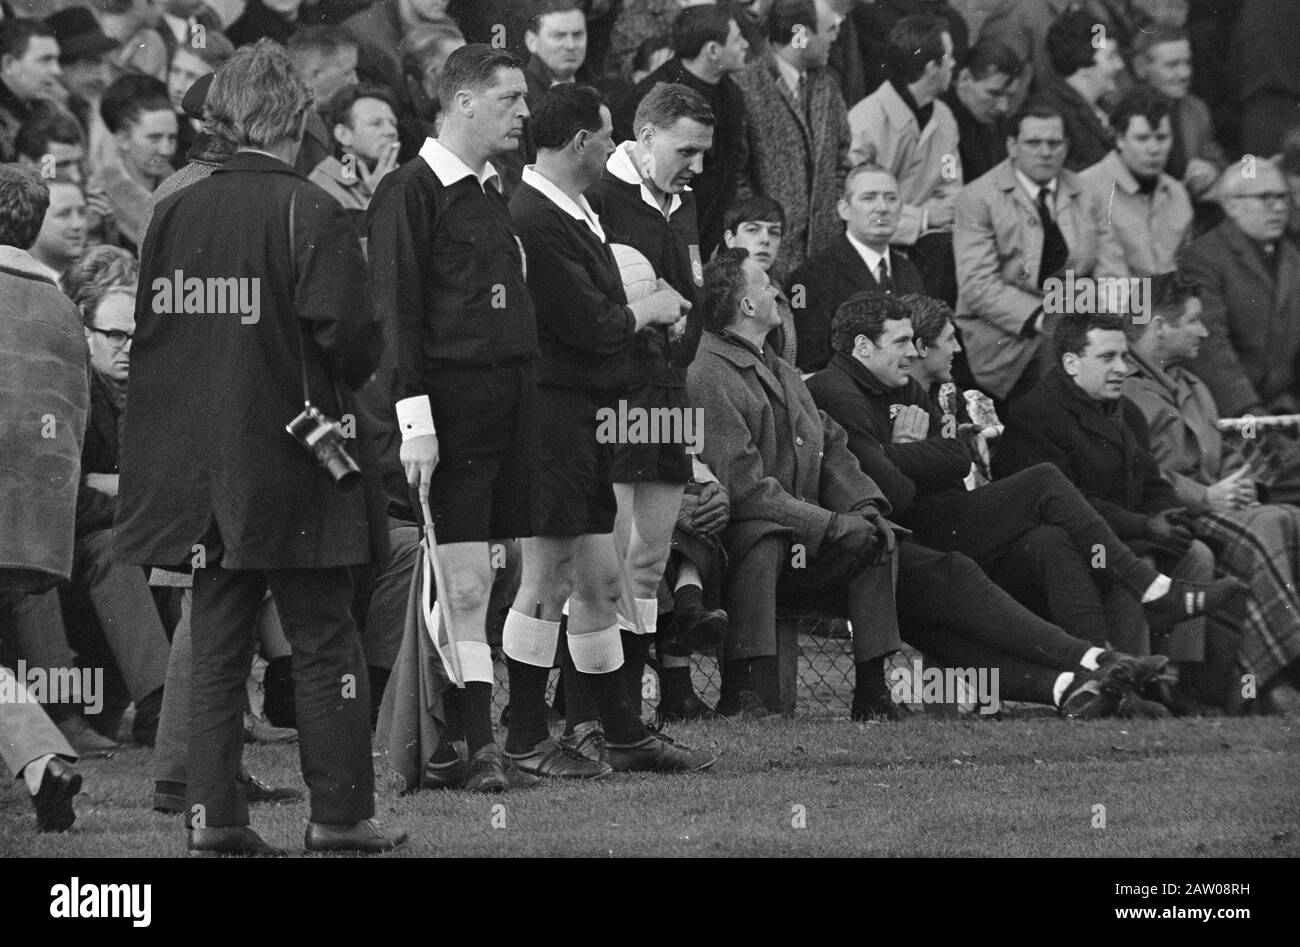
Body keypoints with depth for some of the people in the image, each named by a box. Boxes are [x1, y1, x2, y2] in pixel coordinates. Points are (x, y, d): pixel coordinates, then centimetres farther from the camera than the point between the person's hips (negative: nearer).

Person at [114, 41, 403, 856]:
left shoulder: (175, 214, 3)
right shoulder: (311, 213, -11)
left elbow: (151, 332, 7)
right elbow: (349, 334, -15)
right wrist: (355, 371, 6)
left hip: (201, 467, 5)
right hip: (292, 460, -5)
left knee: (217, 647, 9)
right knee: (325, 643, 3)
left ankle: (214, 815, 5)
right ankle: (340, 814, 4)